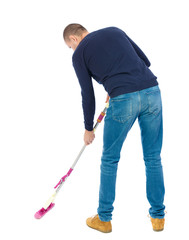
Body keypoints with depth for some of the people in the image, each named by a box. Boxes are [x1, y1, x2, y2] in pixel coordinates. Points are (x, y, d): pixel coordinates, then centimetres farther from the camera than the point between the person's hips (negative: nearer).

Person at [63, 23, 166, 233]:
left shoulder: (79, 53, 11)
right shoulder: (114, 31, 24)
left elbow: (88, 95, 11)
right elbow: (145, 61, 22)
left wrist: (88, 128, 23)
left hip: (124, 100, -4)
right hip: (152, 91, 4)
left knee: (109, 160, 13)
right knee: (153, 158, 14)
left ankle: (104, 218, 22)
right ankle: (158, 216, 22)